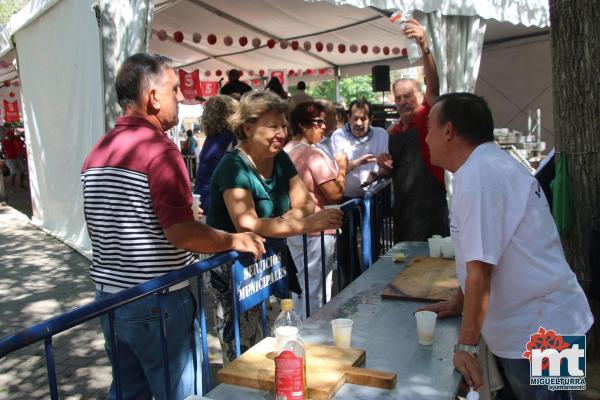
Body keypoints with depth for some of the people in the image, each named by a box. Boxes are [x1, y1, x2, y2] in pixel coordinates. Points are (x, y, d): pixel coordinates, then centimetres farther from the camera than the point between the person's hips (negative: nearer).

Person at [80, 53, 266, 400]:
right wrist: (235, 240, -11)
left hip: (109, 295, 8)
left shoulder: (98, 151, 7)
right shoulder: (159, 149, -18)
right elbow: (182, 234, -25)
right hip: (158, 302, -8)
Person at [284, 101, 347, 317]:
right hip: (316, 229, -9)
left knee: (301, 285, 22)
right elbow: (335, 194, -20)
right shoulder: (314, 154, -18)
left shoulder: (287, 151, 8)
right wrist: (341, 167, -6)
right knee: (316, 292, 3)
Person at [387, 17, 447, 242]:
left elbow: (433, 87, -22)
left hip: (430, 204, -6)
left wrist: (424, 47, -36)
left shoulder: (427, 118, -4)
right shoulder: (392, 132, 11)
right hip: (402, 207, 6)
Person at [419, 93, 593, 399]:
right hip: (527, 325, 9)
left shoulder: (478, 176, -24)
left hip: (536, 333, -9)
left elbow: (480, 271, -26)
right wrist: (459, 303, 18)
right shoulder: (490, 164, 8)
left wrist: (465, 346, -18)